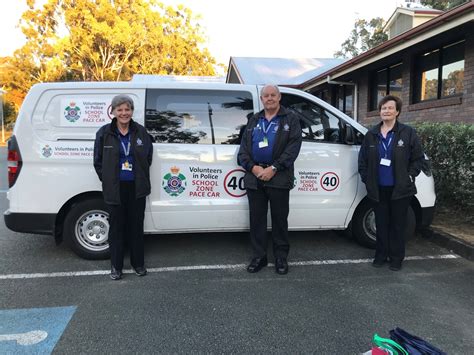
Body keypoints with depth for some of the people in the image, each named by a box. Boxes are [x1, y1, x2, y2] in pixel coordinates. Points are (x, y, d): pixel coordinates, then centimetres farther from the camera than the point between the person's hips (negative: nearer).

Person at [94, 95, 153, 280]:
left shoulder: (141, 132, 2)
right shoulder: (104, 133, -2)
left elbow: (148, 155, 11)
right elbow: (98, 161, 3)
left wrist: (141, 176, 5)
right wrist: (107, 180, -1)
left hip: (137, 187, 1)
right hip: (115, 188, -1)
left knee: (136, 225, 11)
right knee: (117, 226, 8)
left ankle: (138, 263, 27)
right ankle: (116, 265, 23)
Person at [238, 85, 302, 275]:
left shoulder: (290, 120, 4)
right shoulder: (253, 120, 16)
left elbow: (294, 147, -8)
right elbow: (243, 148, 10)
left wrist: (273, 168, -16)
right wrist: (252, 167, -8)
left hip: (278, 178, -3)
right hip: (254, 176, 4)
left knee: (279, 219, 5)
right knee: (256, 218, 8)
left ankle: (281, 257, 19)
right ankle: (259, 256, 20)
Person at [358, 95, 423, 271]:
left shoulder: (408, 133, -2)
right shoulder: (371, 135, 7)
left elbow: (418, 157, 1)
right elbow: (363, 159, 12)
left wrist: (410, 176, -6)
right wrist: (366, 179, 4)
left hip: (400, 189, -2)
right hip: (378, 189, 2)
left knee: (398, 224, 7)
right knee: (381, 224, 10)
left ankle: (396, 258, 20)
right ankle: (381, 255, 24)